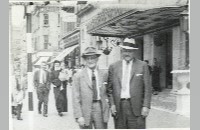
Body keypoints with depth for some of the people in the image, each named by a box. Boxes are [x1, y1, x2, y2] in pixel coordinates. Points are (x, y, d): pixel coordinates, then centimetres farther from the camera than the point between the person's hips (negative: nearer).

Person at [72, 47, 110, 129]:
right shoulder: (78, 76, 0)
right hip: (85, 111, -2)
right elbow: (76, 98, -3)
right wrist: (79, 116, -10)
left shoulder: (104, 75, 8)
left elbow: (107, 93, 12)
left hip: (101, 110, 2)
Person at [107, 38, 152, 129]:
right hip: (118, 108, 2)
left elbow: (147, 88, 2)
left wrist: (146, 106, -5)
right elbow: (109, 88, 11)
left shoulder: (142, 66, 5)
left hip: (136, 107, -2)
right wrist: (112, 104, 1)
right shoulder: (113, 67, 11)